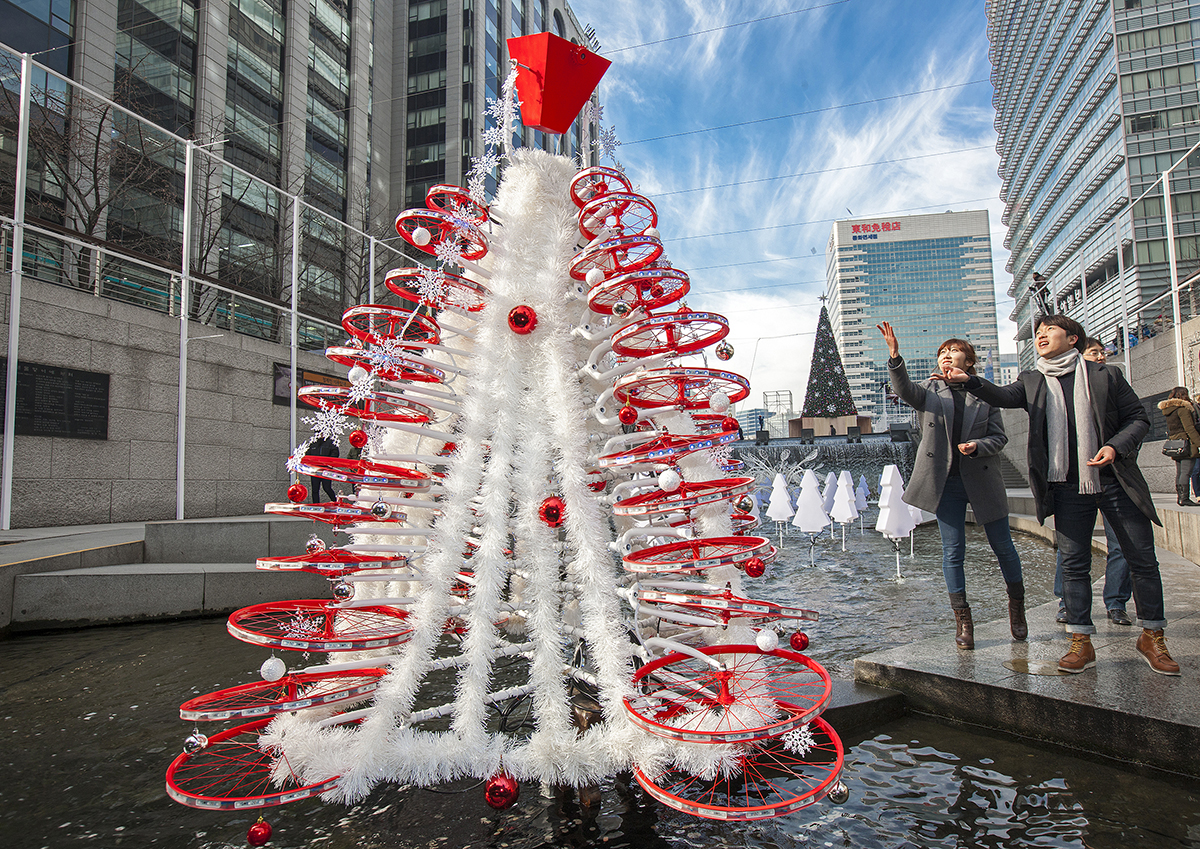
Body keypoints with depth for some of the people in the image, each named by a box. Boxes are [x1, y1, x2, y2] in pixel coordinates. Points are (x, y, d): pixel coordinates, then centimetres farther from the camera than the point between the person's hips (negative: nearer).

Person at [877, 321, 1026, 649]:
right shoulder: (930, 390, 4)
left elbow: (999, 436, 4)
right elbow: (905, 390, -18)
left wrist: (977, 446, -17)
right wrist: (895, 357, -34)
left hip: (982, 480, 0)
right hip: (946, 482, 0)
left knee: (1002, 545, 11)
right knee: (953, 551, 2)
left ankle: (1017, 604, 34)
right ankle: (961, 617, 14)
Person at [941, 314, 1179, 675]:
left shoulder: (1105, 376, 5)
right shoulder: (1032, 382, 9)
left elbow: (1139, 418, 6)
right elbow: (1003, 396, -11)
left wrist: (1115, 446, -12)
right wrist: (969, 381, -30)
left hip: (1115, 481, -1)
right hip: (1068, 487, 1)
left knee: (1142, 560, 4)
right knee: (1073, 564, 3)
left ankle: (1152, 637, 21)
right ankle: (1081, 643, 12)